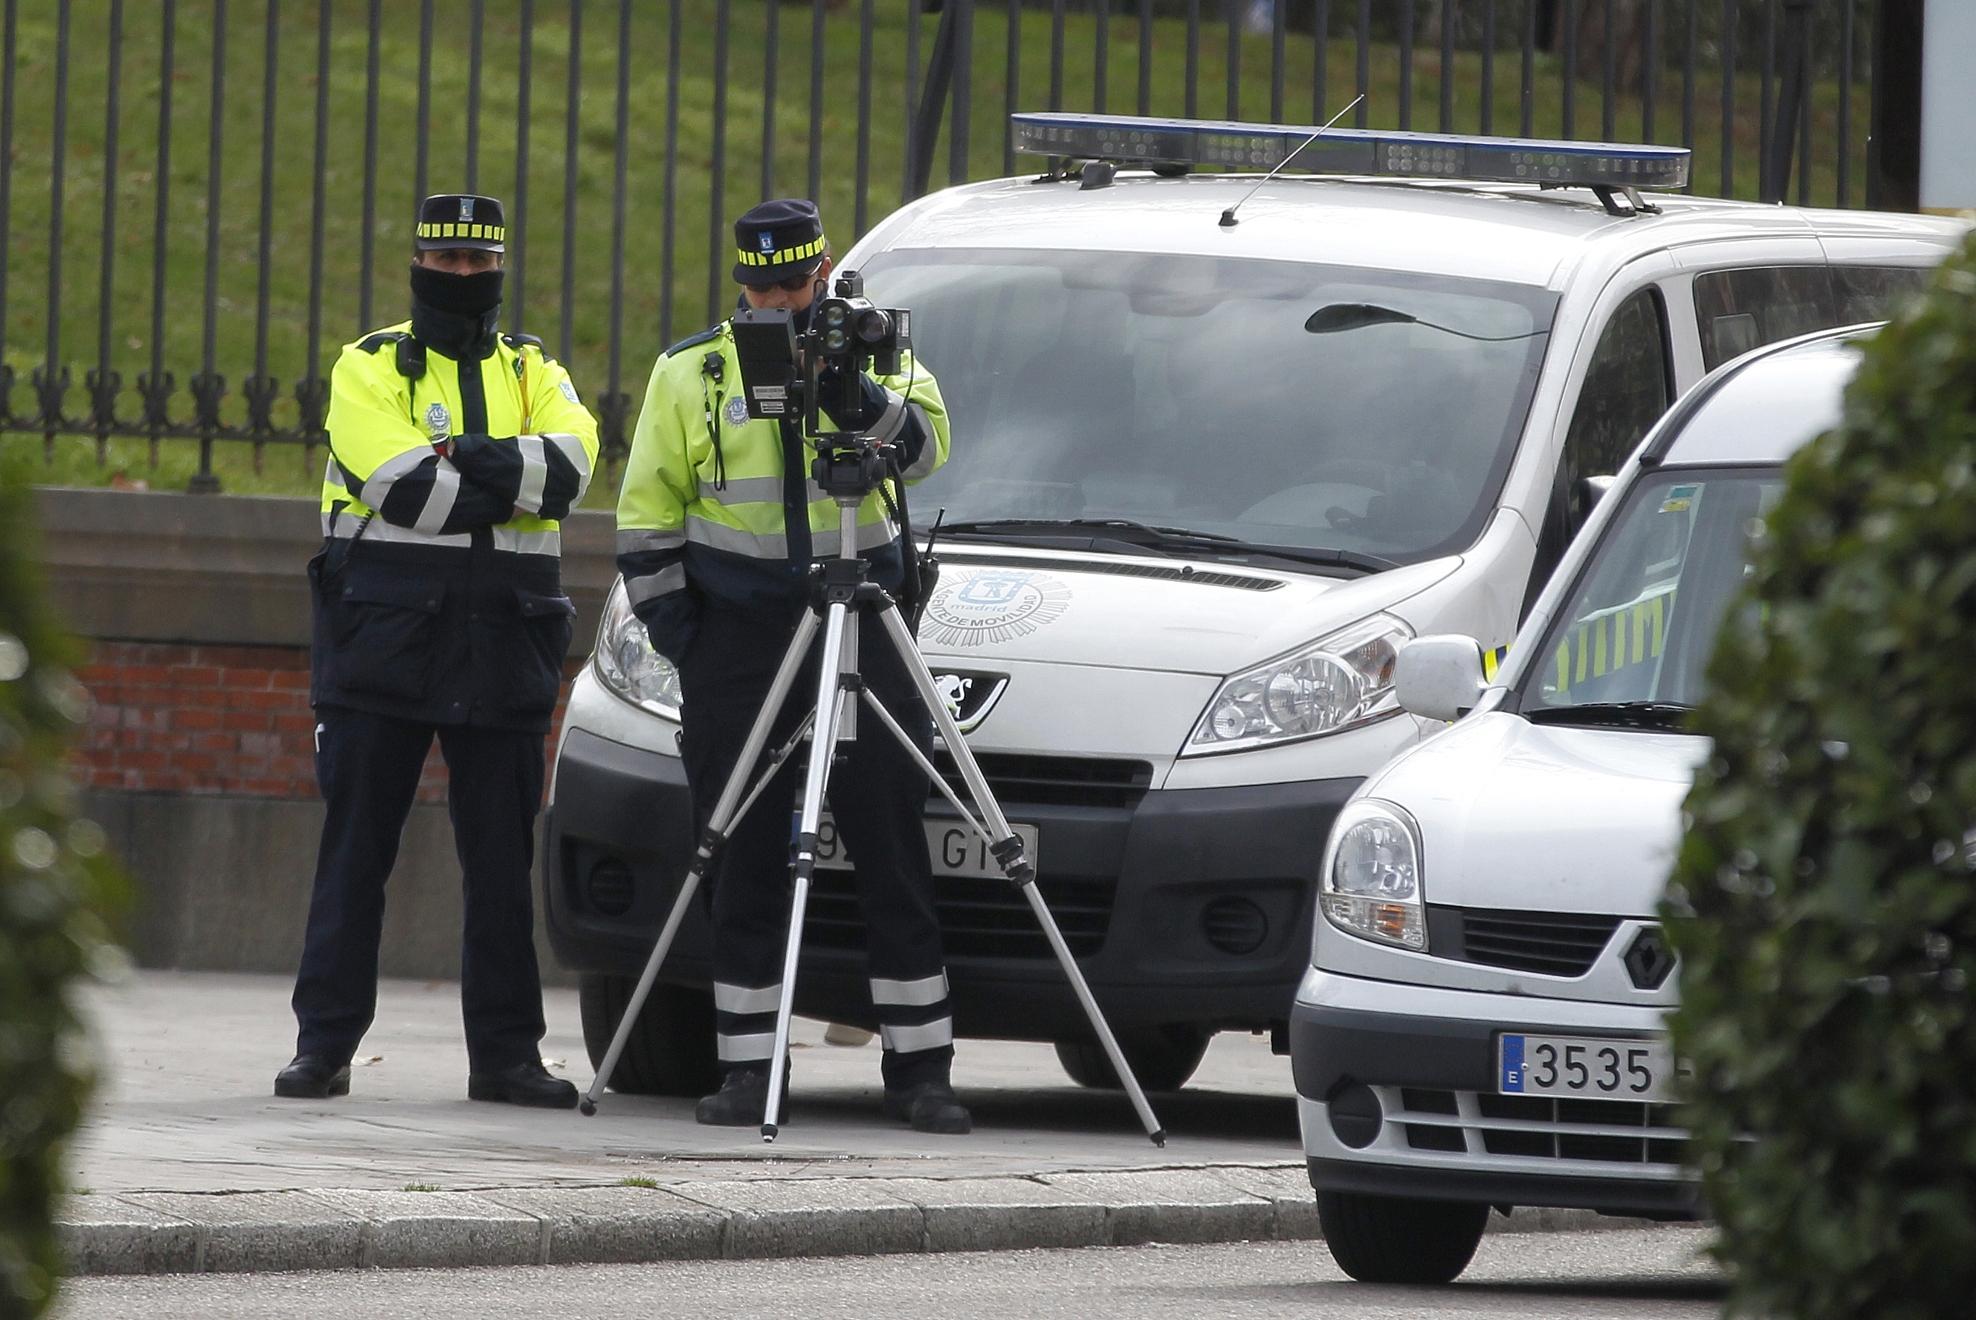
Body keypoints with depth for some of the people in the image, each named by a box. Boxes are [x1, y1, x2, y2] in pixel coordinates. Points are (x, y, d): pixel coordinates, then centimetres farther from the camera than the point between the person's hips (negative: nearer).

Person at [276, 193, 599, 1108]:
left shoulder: (534, 373, 14)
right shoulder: (370, 369, 4)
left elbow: (570, 462, -7)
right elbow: (400, 484, -14)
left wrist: (464, 462, -18)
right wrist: (509, 480, -8)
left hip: (502, 647, 3)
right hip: (384, 639, -3)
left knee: (502, 859, 4)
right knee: (356, 850, -1)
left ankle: (505, 1052, 7)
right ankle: (323, 1044, 4)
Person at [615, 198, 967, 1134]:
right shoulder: (690, 373, 8)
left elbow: (924, 444, -13)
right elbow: (647, 511, 10)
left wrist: (859, 399, -31)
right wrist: (673, 625, 1)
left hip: (859, 626, -1)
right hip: (736, 635, 1)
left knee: (893, 857, -2)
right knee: (745, 867, 2)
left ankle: (919, 1069, 2)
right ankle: (745, 1071, 6)